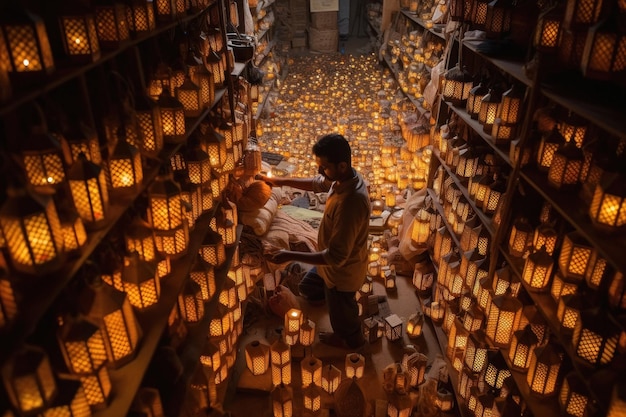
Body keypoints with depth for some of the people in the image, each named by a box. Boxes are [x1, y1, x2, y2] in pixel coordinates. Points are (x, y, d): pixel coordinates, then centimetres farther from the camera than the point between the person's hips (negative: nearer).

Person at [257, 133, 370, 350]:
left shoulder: (350, 203, -41)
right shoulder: (344, 178, -12)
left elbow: (336, 256, -37)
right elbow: (316, 183, 11)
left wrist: (290, 255, -34)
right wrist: (280, 181, 6)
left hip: (342, 271, -8)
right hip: (333, 264, 8)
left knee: (341, 314, 24)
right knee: (306, 288, 32)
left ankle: (353, 341, 55)